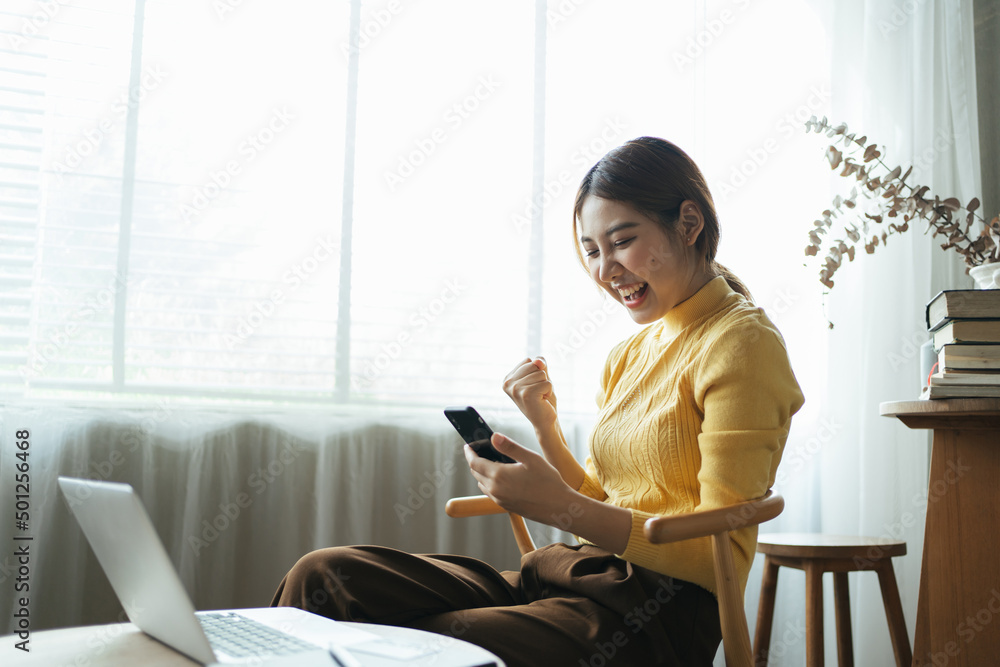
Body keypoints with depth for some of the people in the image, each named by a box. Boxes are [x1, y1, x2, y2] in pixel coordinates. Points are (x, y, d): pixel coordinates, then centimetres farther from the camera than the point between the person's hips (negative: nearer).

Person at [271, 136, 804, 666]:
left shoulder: (739, 343, -6)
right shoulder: (630, 354, 19)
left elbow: (723, 557, -12)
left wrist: (562, 507, -20)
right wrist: (545, 425, 3)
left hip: (656, 614, -7)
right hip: (572, 574, 7)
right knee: (325, 576, -12)